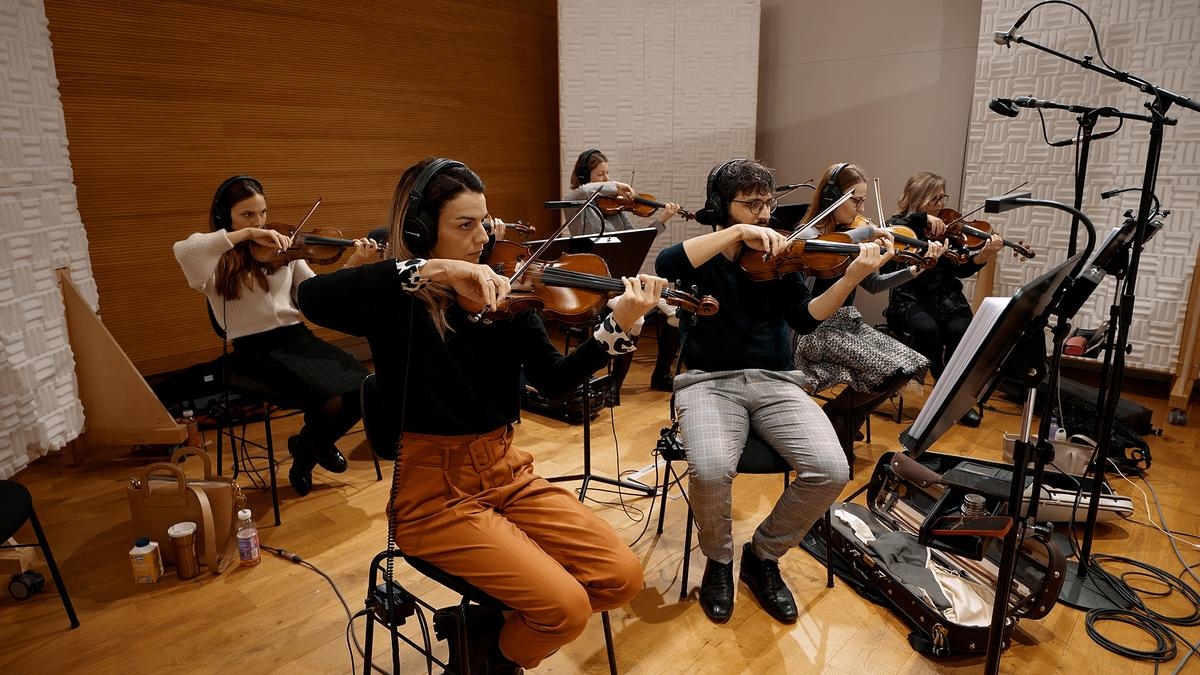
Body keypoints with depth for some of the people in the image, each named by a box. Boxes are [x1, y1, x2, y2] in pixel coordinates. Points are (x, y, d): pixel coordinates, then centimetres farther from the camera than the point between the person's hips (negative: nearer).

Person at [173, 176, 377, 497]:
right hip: (255, 350, -4)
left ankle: (309, 447, 12)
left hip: (297, 337, 4)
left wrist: (352, 264, -8)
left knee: (361, 385, -18)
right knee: (330, 399, -27)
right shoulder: (216, 259, -1)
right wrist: (246, 234, -26)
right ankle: (308, 450, 10)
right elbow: (182, 251, -25)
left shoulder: (281, 249, 10)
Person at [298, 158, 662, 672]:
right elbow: (312, 298, -31)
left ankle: (493, 627, 19)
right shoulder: (396, 302, -10)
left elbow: (554, 380, -4)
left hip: (507, 473, 5)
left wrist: (617, 326, -19)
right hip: (434, 490, -5)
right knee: (566, 605, -18)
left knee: (622, 576, -4)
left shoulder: (498, 294, 2)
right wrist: (433, 269, -38)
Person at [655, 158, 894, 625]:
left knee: (831, 470, -21)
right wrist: (738, 232, -24)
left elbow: (805, 319, -3)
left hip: (776, 383, 3)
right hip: (709, 382, -2)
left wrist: (852, 278, -19)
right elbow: (664, 266, -21)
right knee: (709, 469, -32)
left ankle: (764, 556, 6)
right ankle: (719, 560, 2)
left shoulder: (778, 258, 10)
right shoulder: (700, 259, 4)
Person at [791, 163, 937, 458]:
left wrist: (916, 269, 2)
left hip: (849, 323, 8)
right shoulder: (809, 234, -10)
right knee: (888, 372, -23)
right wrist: (868, 231, -25)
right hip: (819, 331, -8)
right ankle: (830, 419, 3)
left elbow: (874, 284, 15)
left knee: (914, 365, -5)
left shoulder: (852, 236, 11)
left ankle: (843, 423, 9)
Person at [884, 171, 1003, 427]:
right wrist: (922, 218, -27)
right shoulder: (900, 224, 3)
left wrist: (984, 256, -20)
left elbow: (962, 269, -1)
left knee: (960, 330, -28)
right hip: (910, 300, -3)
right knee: (927, 328, -34)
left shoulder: (949, 229, 8)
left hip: (946, 300, 3)